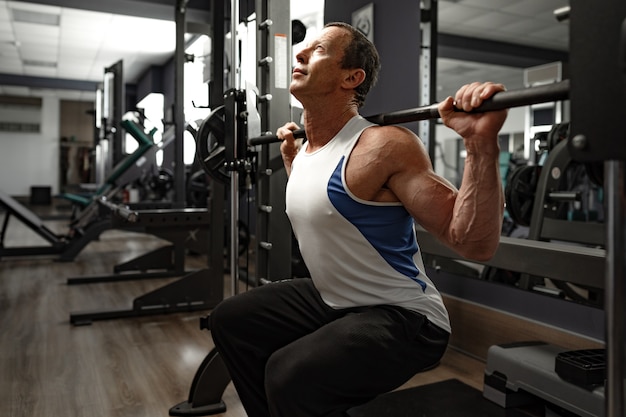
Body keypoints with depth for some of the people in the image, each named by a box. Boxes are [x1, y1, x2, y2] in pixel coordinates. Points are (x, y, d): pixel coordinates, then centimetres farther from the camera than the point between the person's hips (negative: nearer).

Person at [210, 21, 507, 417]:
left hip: (402, 317, -8)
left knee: (291, 376, -31)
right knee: (230, 320, 14)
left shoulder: (382, 146, -22)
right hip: (332, 301, 9)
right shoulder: (307, 149, 4)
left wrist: (482, 142, -38)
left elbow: (474, 243, -27)